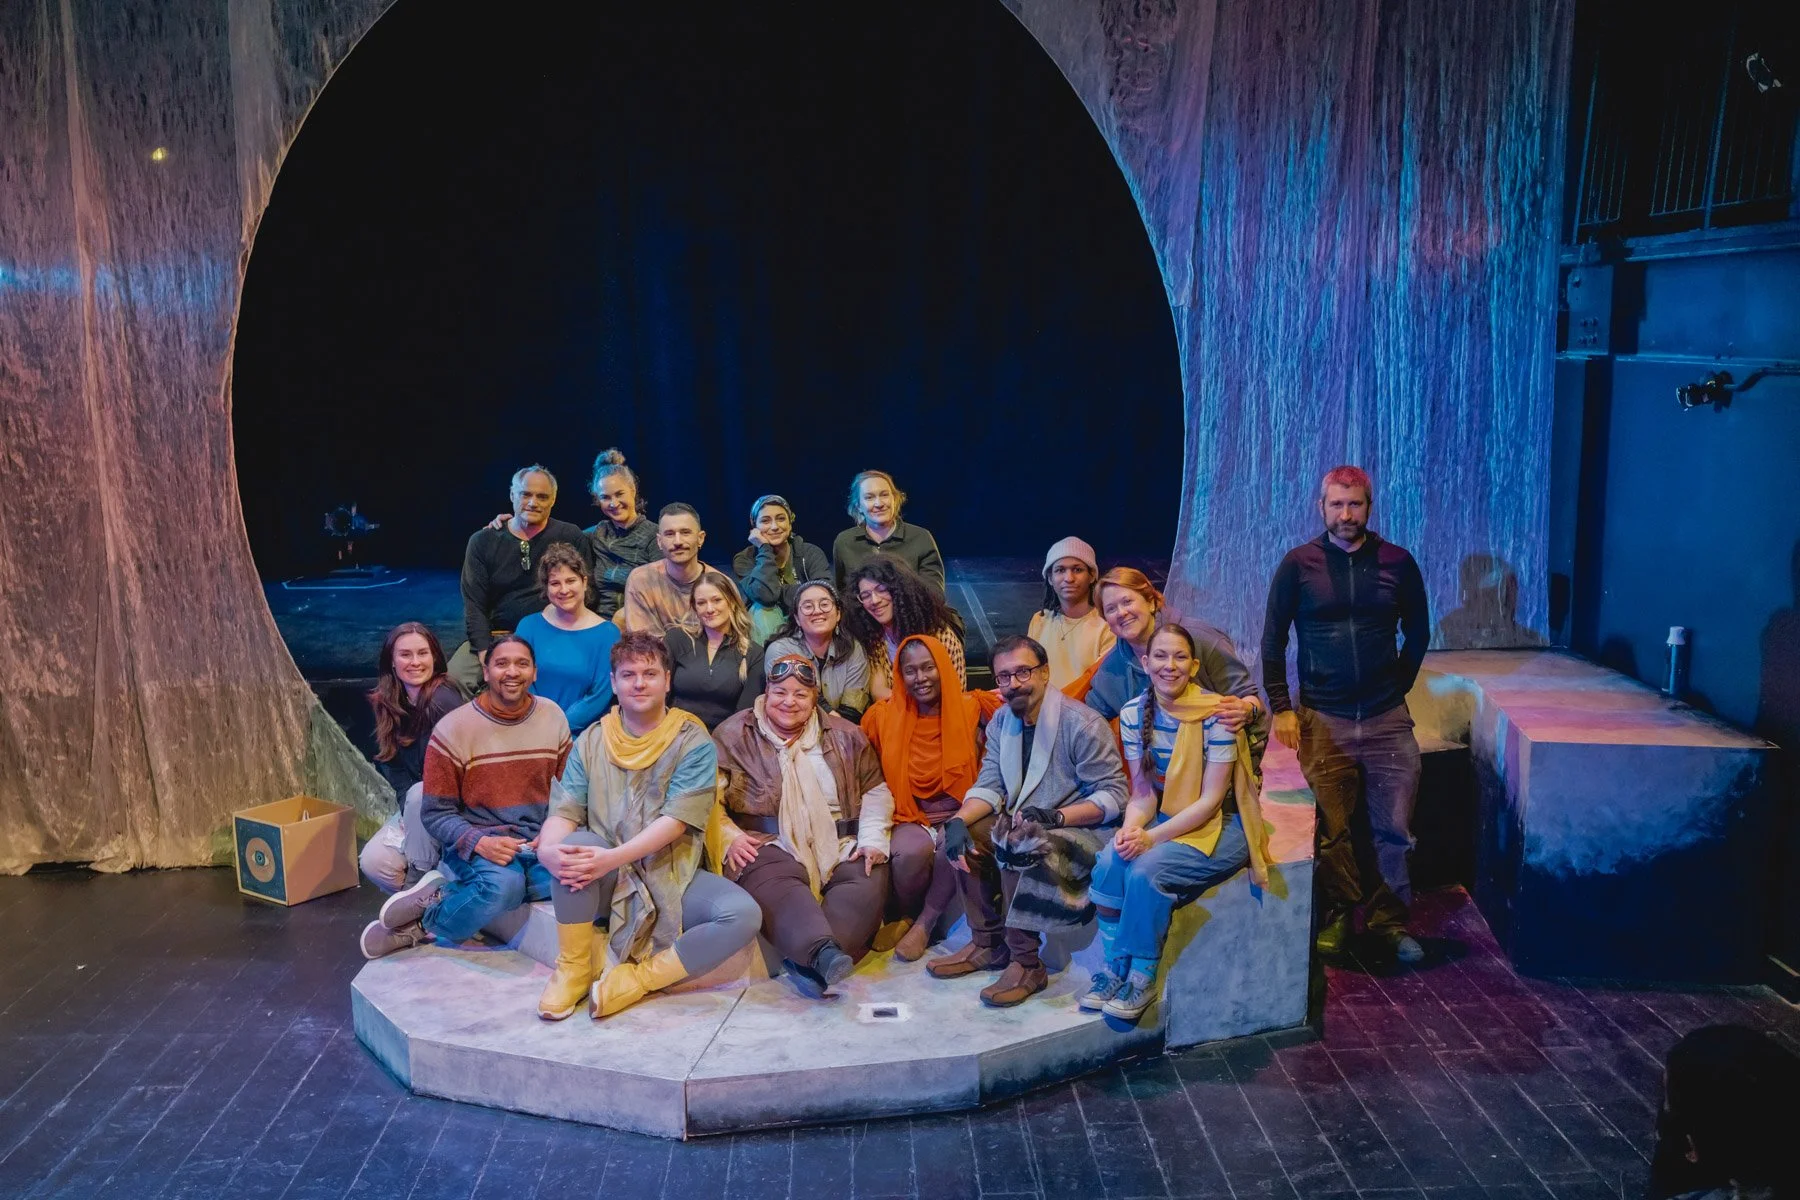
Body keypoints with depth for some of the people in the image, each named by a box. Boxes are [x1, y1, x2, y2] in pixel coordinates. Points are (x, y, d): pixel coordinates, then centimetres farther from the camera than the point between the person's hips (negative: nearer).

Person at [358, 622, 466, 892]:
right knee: (373, 862, -15)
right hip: (413, 807, 6)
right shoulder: (386, 703, 2)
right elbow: (390, 763, 1)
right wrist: (406, 811, -13)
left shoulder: (444, 699, -18)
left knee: (419, 795, -34)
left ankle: (420, 878, -16)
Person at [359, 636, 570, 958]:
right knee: (503, 884, -39)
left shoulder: (554, 718, 6)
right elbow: (435, 813, -4)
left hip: (538, 842, 4)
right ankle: (428, 920, -8)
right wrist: (480, 842, -22)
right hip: (476, 842, -4)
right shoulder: (453, 730, -5)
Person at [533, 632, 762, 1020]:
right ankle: (573, 970, -13)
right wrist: (547, 849, -27)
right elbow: (563, 812, -3)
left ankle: (636, 978, -16)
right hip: (605, 879, 2)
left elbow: (676, 820, -15)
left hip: (672, 876, -1)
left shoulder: (693, 742, -5)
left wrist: (614, 857, -29)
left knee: (743, 914, -27)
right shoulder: (591, 741, 5)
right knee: (572, 843, -31)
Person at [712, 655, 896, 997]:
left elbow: (875, 791, 16)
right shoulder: (733, 735, 8)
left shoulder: (844, 735, 15)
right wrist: (728, 837, -15)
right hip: (768, 845, -2)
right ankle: (824, 952, -60)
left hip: (840, 846, 3)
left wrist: (872, 839, 0)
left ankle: (809, 962, -45)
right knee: (777, 885, -37)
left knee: (868, 880, -29)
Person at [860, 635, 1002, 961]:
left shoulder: (973, 708, -1)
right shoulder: (884, 716, 2)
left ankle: (924, 925, -9)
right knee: (911, 851, -34)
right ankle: (906, 917, 1)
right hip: (911, 817, 1)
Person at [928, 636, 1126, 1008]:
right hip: (1024, 823, 8)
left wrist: (1055, 816, -31)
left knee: (1018, 842, -33)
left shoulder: (1082, 723, -17)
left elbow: (1114, 795, -19)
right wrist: (958, 820, -18)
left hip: (1080, 829, -8)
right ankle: (987, 945, -1)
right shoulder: (1000, 722, 7)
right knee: (964, 832, -11)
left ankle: (1026, 965, -24)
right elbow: (989, 785, 3)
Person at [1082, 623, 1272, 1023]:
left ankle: (1142, 977, -9)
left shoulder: (1216, 714, -17)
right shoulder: (1134, 715, -1)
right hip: (1168, 819, 5)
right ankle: (1114, 967, -6)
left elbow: (1211, 800, -17)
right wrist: (1131, 828, -20)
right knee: (1109, 863, -22)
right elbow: (1143, 792, 2)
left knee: (1147, 870, -28)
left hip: (1221, 825, -5)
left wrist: (1152, 838, -24)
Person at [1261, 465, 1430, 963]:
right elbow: (1273, 640, 3)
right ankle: (1338, 916, 20)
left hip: (1387, 720, 1)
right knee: (1332, 831, 3)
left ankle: (1389, 919, 17)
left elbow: (1417, 632, 15)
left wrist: (1399, 685, 9)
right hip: (1323, 720, -1)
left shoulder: (1398, 563, 3)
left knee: (1394, 828, 2)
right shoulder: (1298, 564, -1)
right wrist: (1281, 708, -2)